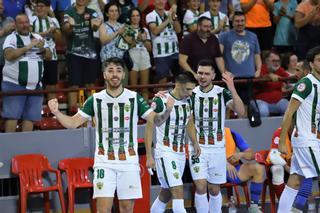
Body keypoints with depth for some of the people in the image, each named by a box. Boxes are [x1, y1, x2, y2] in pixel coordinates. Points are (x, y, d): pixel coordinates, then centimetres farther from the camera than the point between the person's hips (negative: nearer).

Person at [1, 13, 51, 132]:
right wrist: (28, 47, -20)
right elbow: (9, 55, -17)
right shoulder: (11, 38, 0)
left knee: (30, 117, 2)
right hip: (14, 84, -5)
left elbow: (49, 56, 10)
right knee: (12, 116, -8)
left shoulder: (38, 38, 15)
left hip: (35, 85, 5)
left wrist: (42, 48, -12)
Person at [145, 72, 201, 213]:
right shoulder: (161, 102, -15)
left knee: (166, 193, 15)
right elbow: (149, 129, -11)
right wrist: (149, 157, -13)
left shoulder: (188, 101, 6)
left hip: (181, 153, 8)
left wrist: (195, 143, 7)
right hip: (165, 153, -7)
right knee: (178, 191, -16)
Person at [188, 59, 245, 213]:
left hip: (217, 148, 0)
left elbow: (240, 111, -17)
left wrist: (232, 89, -29)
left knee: (214, 190, 8)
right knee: (200, 187, -11)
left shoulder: (222, 93, -5)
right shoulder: (192, 94, 2)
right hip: (197, 148, 0)